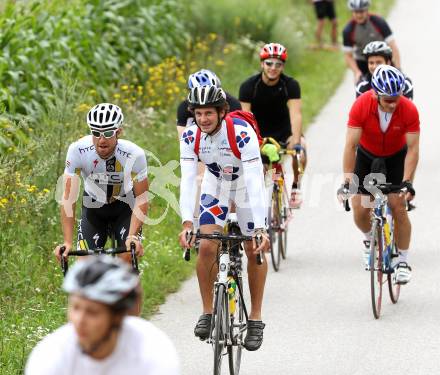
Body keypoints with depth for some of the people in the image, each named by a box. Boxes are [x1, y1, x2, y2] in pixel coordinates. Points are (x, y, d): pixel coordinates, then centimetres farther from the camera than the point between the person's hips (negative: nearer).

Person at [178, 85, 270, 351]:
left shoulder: (242, 133, -35)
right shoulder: (190, 136, -24)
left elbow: (254, 181, -39)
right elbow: (188, 180, -28)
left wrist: (261, 228, -47)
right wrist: (187, 223, -42)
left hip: (246, 185, -2)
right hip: (215, 185, 3)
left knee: (255, 250, -4)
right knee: (207, 247, -13)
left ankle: (256, 318, 8)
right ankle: (208, 312, 1)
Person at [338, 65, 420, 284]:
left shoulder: (409, 110, -29)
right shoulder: (361, 106, -31)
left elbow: (413, 149, -27)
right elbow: (350, 145, -30)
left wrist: (407, 182, -36)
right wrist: (347, 180, -37)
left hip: (396, 157, -1)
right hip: (367, 156, 1)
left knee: (398, 206, -15)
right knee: (360, 211, -6)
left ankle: (403, 261, 0)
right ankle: (370, 240, 28)